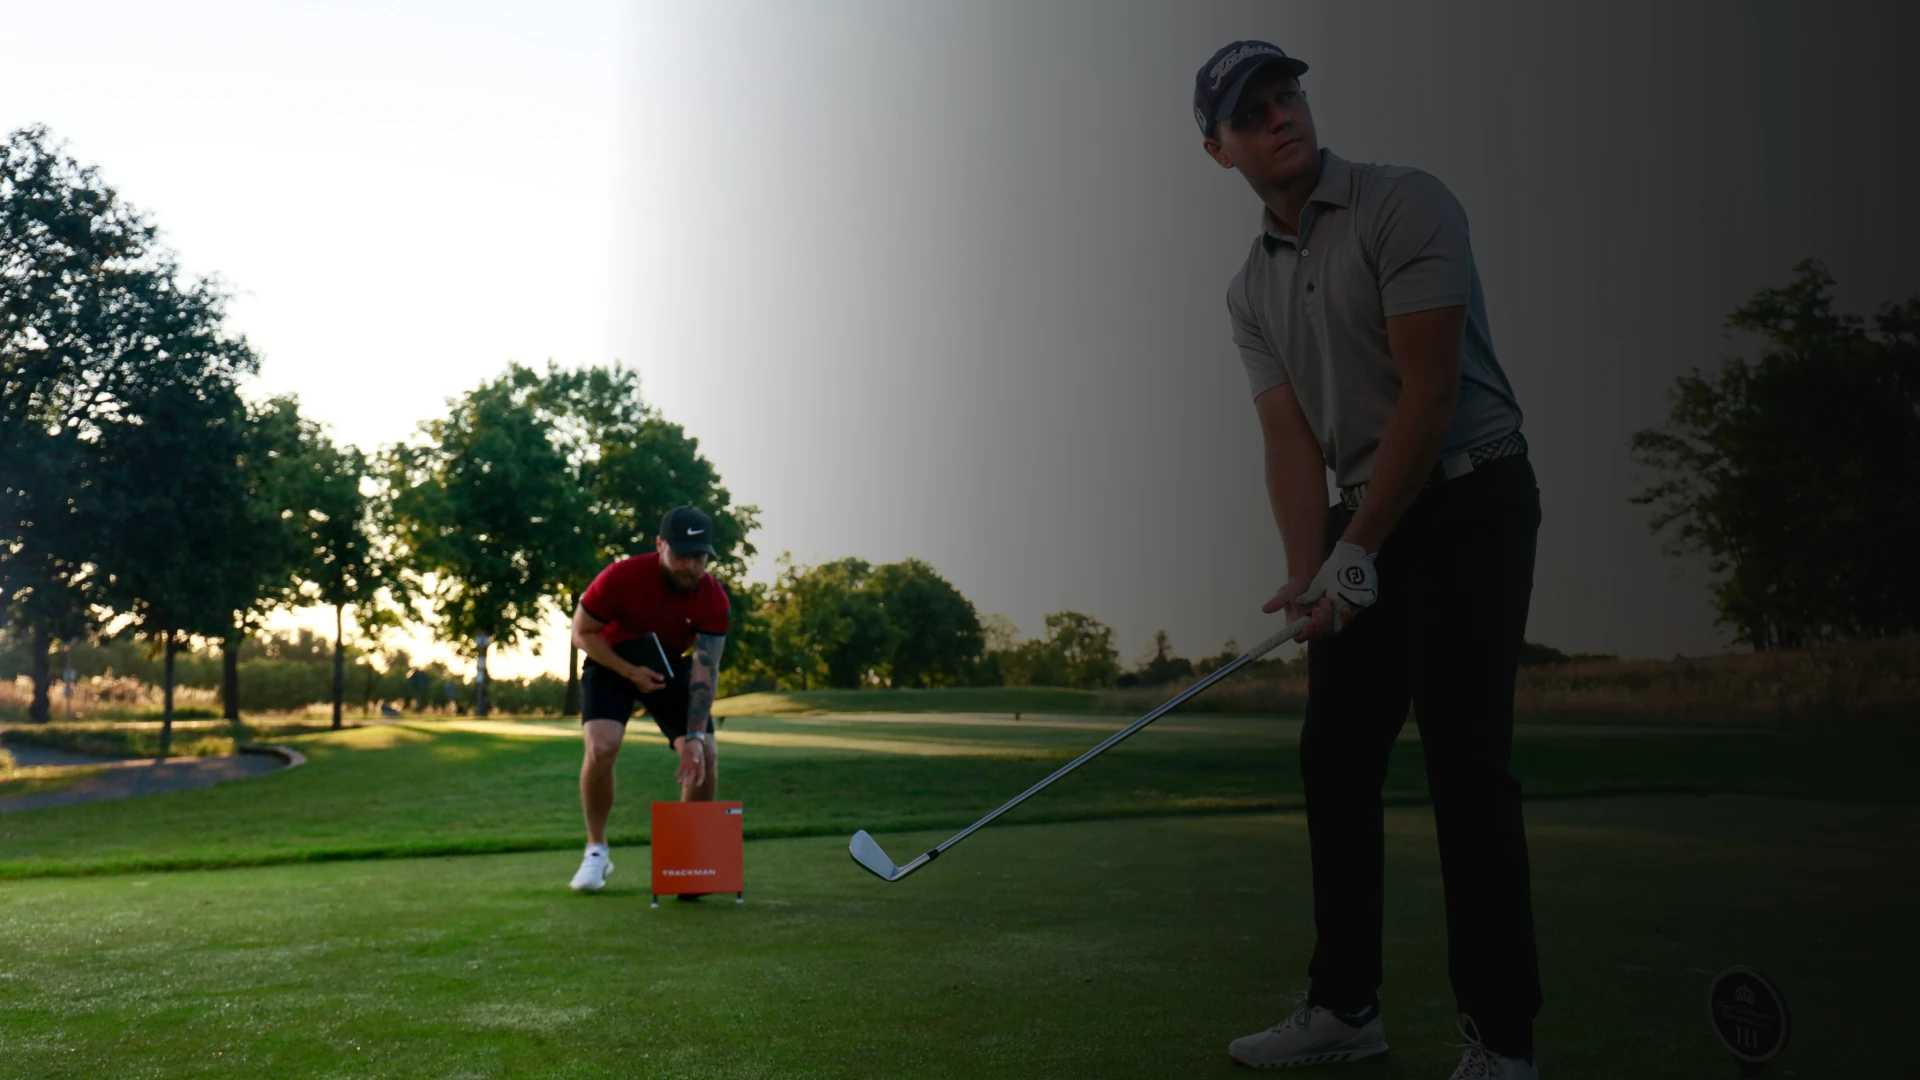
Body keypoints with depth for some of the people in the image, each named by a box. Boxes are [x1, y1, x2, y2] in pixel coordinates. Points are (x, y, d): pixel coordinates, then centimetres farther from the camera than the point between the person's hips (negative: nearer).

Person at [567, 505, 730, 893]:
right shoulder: (621, 577, -29)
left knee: (706, 755, -11)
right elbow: (582, 632, -15)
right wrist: (630, 672, -26)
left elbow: (705, 670, -25)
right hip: (611, 662, -2)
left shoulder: (712, 597, -22)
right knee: (602, 746, -25)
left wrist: (694, 737, -35)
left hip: (669, 666, 2)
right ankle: (596, 850, -3)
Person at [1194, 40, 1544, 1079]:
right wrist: (1306, 572, -15)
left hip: (1471, 498, -7)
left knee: (1463, 758, -10)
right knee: (1334, 758, 7)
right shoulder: (1250, 289, 9)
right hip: (1367, 521, 7)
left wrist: (1354, 553, -19)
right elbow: (1290, 438, 0)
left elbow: (1430, 391, -17)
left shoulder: (1404, 204, -10)